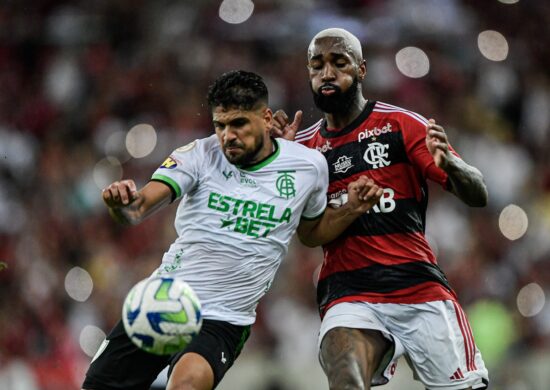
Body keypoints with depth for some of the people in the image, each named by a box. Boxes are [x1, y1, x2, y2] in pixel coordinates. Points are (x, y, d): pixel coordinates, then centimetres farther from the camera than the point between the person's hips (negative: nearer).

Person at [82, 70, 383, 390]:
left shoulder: (309, 166, 1)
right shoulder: (199, 155, -5)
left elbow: (312, 232, 20)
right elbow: (138, 209, -17)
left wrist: (351, 211, 1)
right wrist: (122, 203, -40)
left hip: (224, 320, -2)